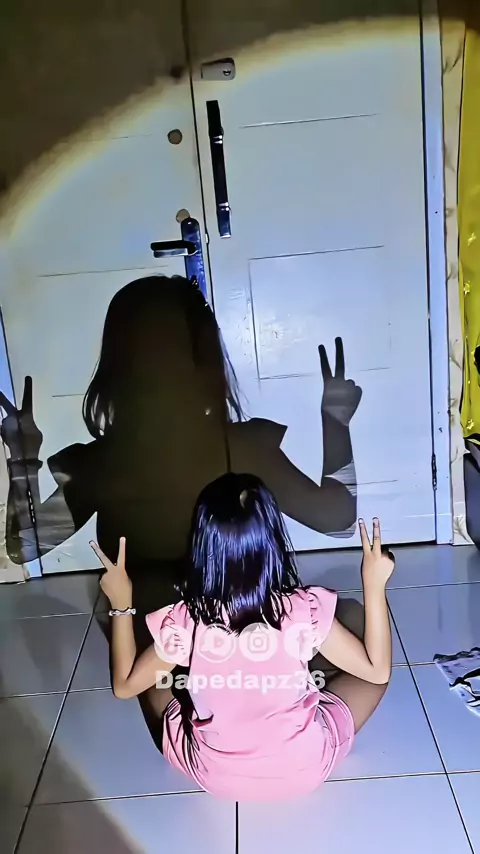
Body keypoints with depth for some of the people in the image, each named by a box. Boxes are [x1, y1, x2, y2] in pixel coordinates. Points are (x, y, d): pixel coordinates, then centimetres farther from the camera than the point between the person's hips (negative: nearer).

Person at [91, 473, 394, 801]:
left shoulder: (184, 623, -25)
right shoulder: (305, 610, -27)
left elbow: (125, 685, -8)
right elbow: (378, 671, -12)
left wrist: (120, 604, -3)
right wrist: (375, 586, -11)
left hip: (217, 776, 1)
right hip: (305, 767, 0)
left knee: (157, 675, 21)